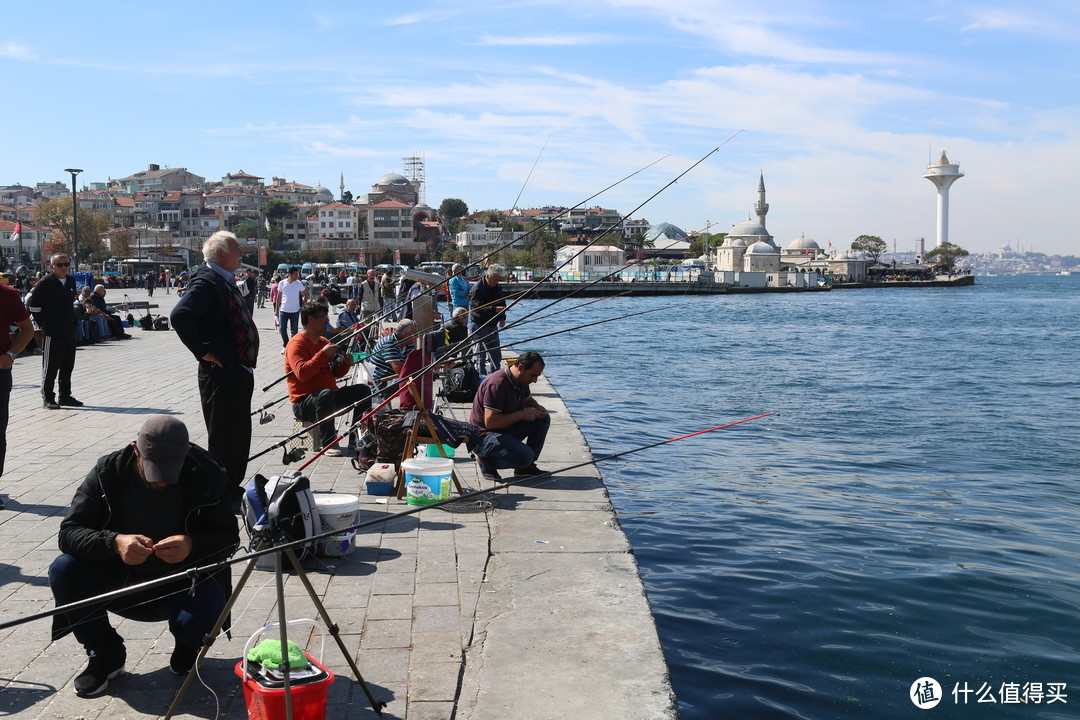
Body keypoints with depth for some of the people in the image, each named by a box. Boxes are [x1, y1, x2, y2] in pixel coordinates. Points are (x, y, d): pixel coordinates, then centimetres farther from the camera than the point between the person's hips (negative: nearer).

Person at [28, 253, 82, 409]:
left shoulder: (71, 282, 11)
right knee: (50, 367, -1)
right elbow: (34, 306, -7)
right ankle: (47, 398, 7)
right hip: (52, 333, -7)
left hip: (69, 332, 7)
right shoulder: (45, 283, -9)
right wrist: (44, 325, -4)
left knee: (67, 366, 12)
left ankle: (65, 396, 22)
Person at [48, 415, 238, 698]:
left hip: (179, 585, -2)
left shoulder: (206, 475, -14)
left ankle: (186, 649, 9)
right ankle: (106, 654, 2)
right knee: (63, 571, -23)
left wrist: (192, 545, -34)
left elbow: (230, 539, -12)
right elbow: (68, 532, -16)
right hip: (119, 581, 2)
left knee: (204, 610, -33)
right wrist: (115, 542, -36)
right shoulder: (109, 472, -12)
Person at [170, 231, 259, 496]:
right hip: (221, 373, -10)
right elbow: (180, 315, -29)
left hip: (239, 372, 10)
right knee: (223, 437, -1)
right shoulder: (206, 281, -16)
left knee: (240, 434, 18)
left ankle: (233, 487, 31)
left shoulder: (225, 281, 15)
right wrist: (203, 352, -23)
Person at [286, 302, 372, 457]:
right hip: (303, 402, -8)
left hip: (330, 395, 8)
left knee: (363, 390, -2)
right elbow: (302, 373, -28)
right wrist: (323, 354, -26)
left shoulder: (324, 341, 16)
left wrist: (346, 364, -2)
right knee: (326, 394, -39)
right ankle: (328, 444, -32)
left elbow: (336, 374, 20)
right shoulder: (296, 343, -12)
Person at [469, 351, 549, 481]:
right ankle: (486, 461, -3)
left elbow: (528, 400, 23)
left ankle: (526, 466, 7)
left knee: (543, 418, -1)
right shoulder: (497, 384, -26)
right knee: (525, 455, -28)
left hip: (507, 430, 9)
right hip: (483, 436, -9)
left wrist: (537, 408, -2)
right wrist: (522, 414, -25)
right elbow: (490, 421, -30)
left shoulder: (521, 380, 3)